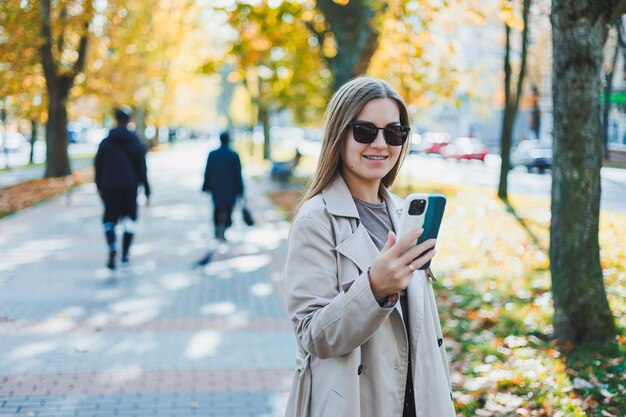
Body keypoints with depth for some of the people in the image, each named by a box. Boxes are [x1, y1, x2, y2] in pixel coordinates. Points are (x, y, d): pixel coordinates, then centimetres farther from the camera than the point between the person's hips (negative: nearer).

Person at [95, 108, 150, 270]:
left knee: (109, 219, 6)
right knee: (130, 220, 13)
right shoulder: (136, 143, -1)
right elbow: (142, 169, -1)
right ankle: (125, 255, 12)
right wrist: (147, 192, 2)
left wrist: (99, 186, 16)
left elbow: (98, 166, 5)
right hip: (130, 188, 0)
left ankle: (112, 249, -20)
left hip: (110, 188, 0)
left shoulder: (106, 142, 2)